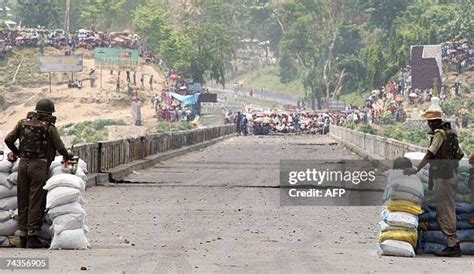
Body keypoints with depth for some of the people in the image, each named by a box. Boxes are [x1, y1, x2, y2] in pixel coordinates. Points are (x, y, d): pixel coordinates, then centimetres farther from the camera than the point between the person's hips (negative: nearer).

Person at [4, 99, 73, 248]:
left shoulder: (23, 123, 7)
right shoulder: (49, 128, -5)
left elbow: (8, 139, 5)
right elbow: (60, 148, -5)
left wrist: (17, 153, 23)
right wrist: (67, 156, 17)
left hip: (23, 164, 4)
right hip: (39, 166, -4)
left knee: (23, 201, 9)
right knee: (36, 201, -1)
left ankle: (23, 237, 11)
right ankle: (33, 237, -4)